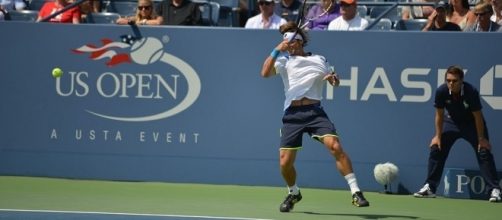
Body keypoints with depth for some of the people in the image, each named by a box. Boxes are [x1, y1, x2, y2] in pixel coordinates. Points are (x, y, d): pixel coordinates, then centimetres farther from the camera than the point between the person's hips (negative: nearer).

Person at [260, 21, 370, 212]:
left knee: (335, 146, -23)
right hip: (292, 115, 1)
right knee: (285, 162, -3)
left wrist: (333, 78, -1)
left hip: (315, 112, -1)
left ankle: (355, 192, -21)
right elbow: (265, 73, -3)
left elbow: (334, 80, 22)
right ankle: (294, 193, 28)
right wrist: (276, 51, -8)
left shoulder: (319, 60, 16)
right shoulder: (284, 61, 13)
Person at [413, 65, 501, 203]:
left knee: (484, 152, -14)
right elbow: (439, 115, -10)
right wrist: (438, 136, -5)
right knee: (436, 149, -4)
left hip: (471, 123, -3)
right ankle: (429, 188, 7)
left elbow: (478, 116, -22)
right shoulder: (441, 91, -25)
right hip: (452, 121, 3)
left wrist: (481, 138, -17)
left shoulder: (471, 92, -32)